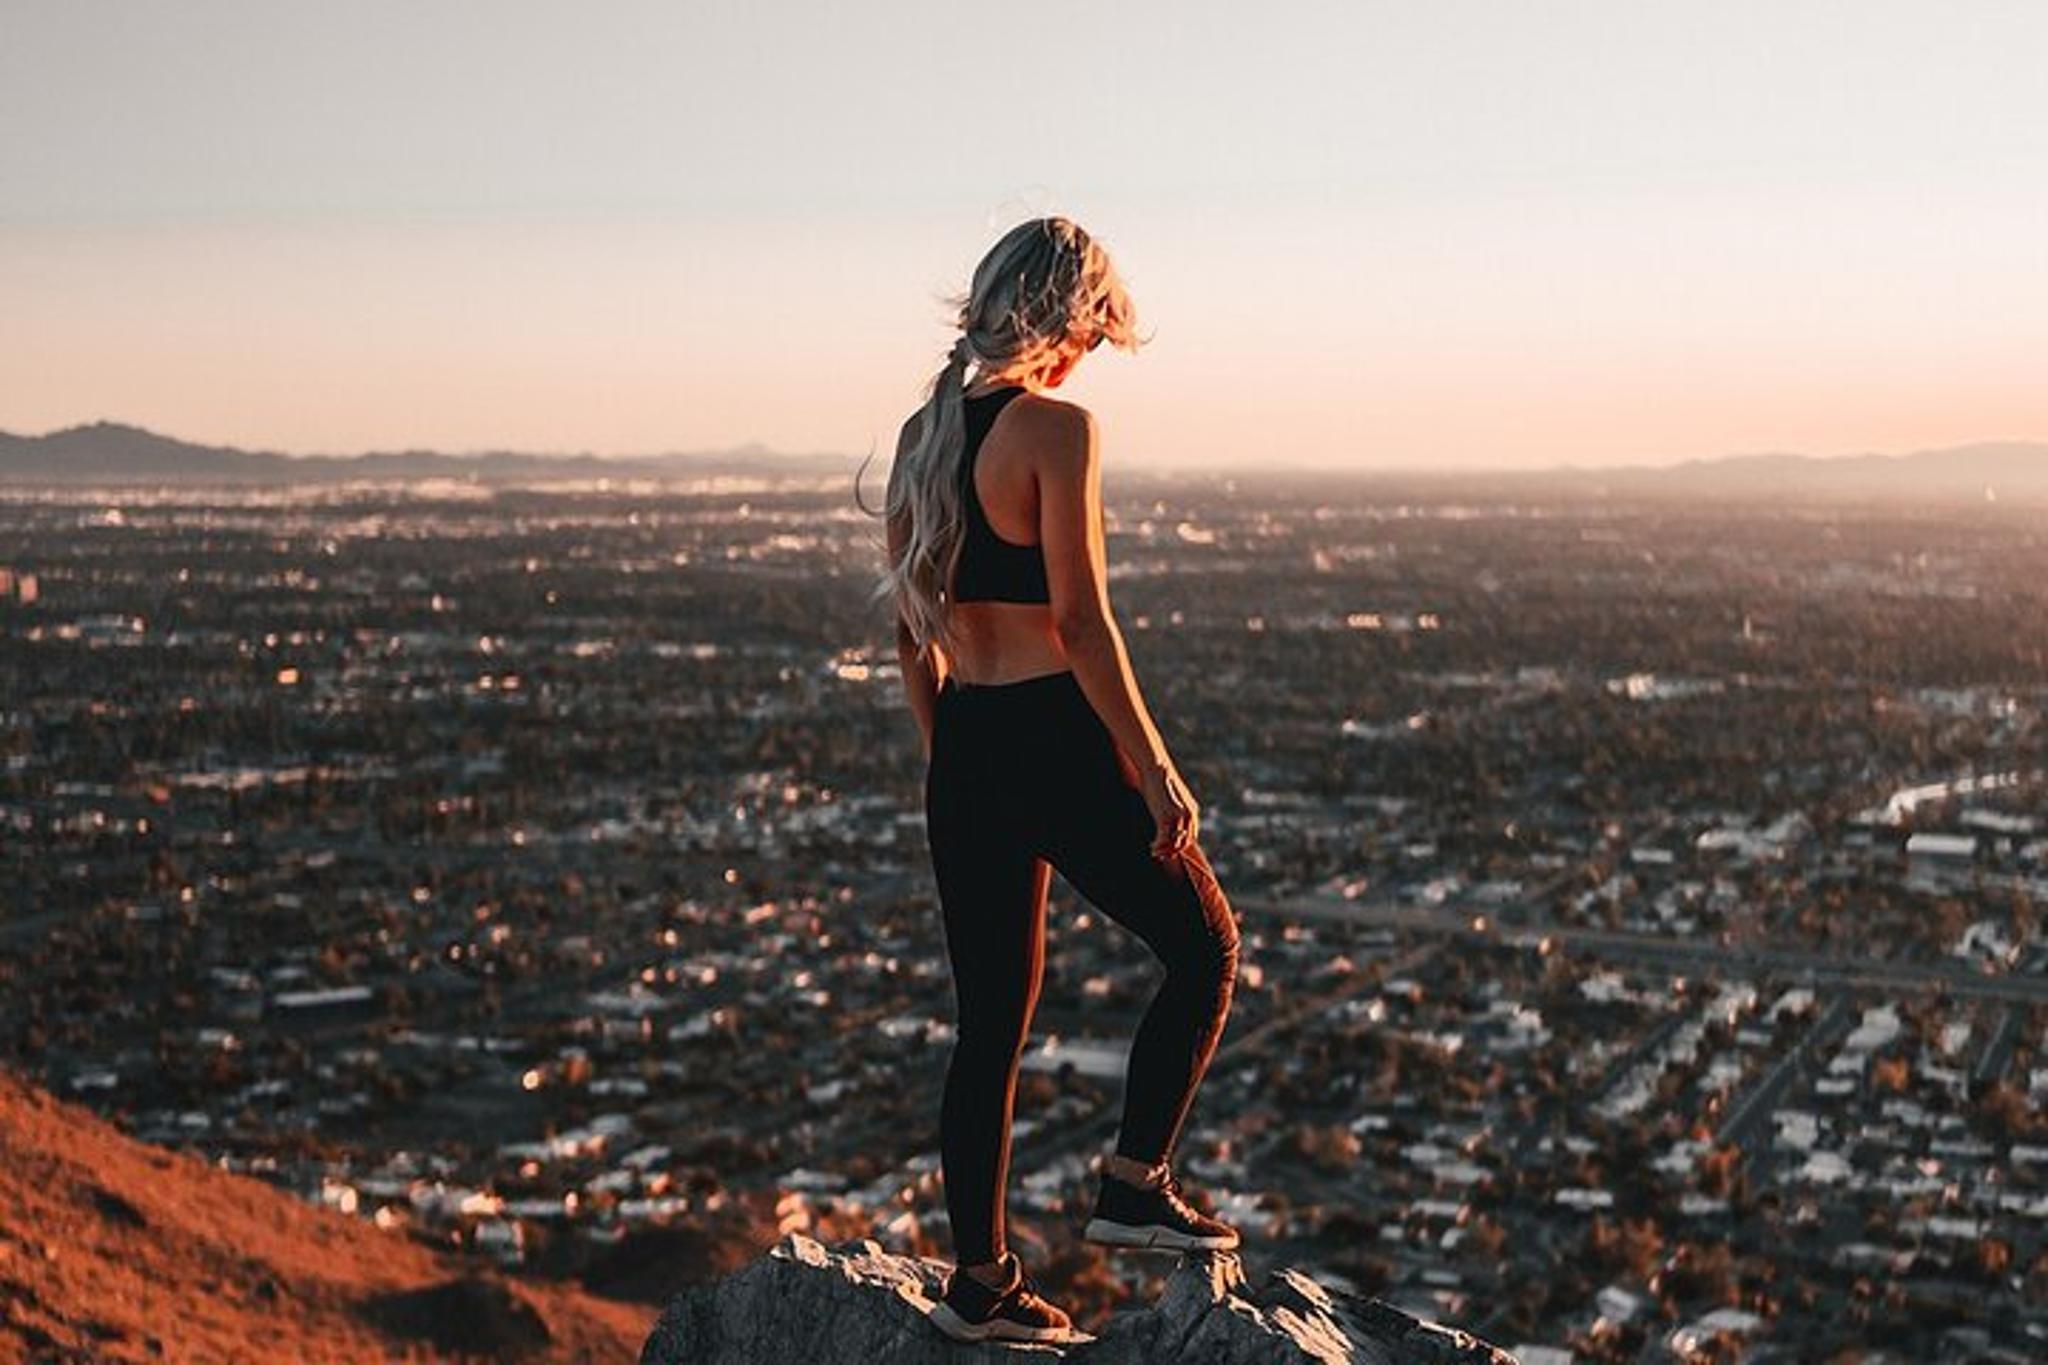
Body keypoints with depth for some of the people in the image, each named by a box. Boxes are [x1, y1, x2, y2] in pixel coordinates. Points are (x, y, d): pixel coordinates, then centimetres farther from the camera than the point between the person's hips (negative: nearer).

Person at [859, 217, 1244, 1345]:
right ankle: (1133, 1185, 13)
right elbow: (1080, 621, -18)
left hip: (962, 754, 7)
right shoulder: (1057, 428, -13)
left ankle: (979, 1282, 20)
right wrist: (1154, 769, -13)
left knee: (990, 1021, 14)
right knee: (1204, 947, 14)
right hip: (1058, 741, -7)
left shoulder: (921, 433, 10)